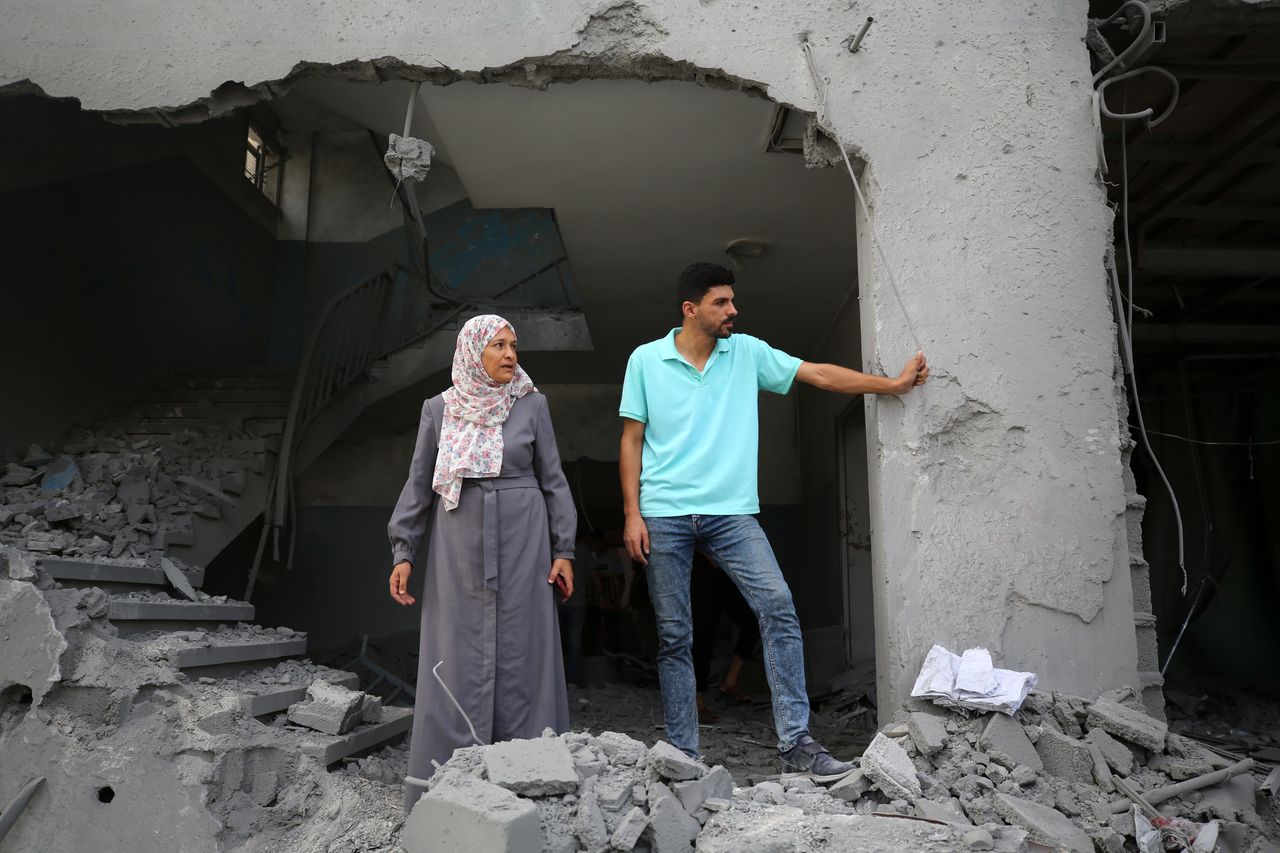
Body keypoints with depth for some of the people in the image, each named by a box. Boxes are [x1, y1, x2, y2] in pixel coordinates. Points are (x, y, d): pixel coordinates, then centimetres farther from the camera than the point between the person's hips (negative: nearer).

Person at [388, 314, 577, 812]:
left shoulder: (531, 404, 1)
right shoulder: (439, 410, 2)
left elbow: (552, 481, 3)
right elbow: (419, 485, 5)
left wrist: (563, 550, -2)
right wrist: (403, 552, -1)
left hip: (521, 545, 0)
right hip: (460, 549, 1)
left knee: (519, 652, 2)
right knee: (458, 657, 3)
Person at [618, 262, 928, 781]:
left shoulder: (748, 353, 9)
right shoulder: (646, 360, 4)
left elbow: (819, 374, 9)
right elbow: (631, 441, 4)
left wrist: (894, 384, 4)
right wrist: (632, 514, -4)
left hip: (731, 512, 2)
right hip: (664, 515, -1)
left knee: (778, 606, -16)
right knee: (674, 637, 3)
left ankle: (795, 744, -9)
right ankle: (682, 756, 14)